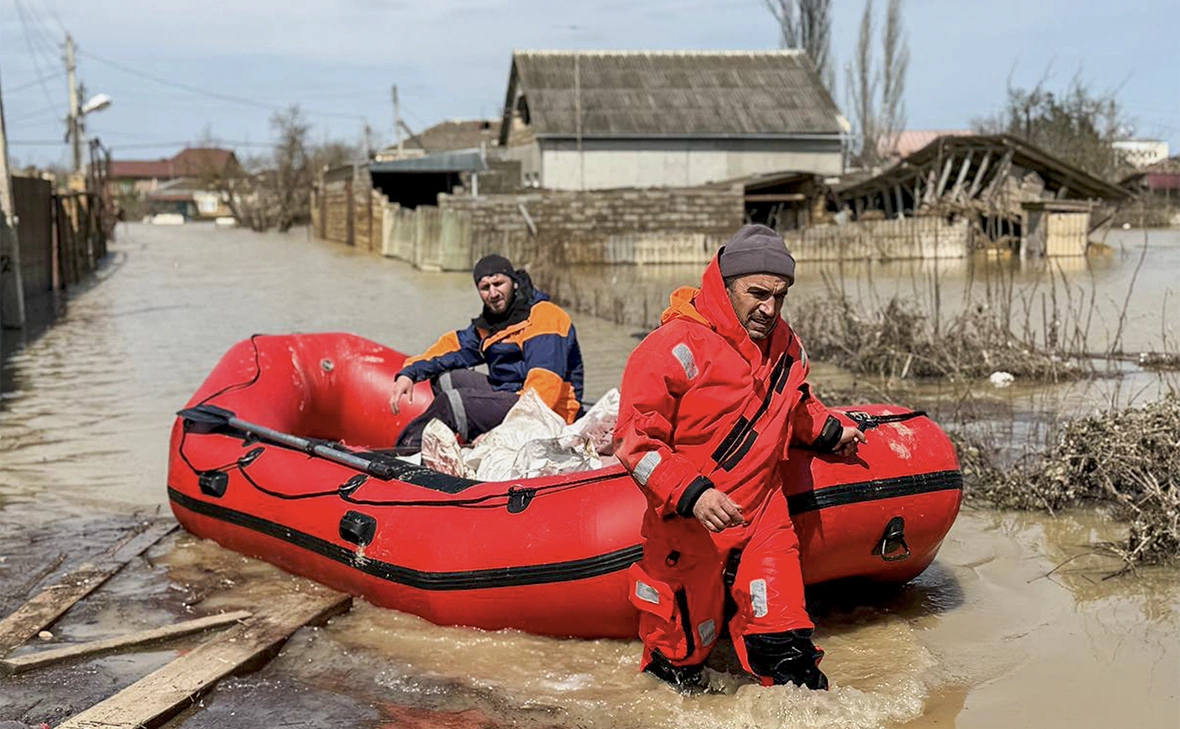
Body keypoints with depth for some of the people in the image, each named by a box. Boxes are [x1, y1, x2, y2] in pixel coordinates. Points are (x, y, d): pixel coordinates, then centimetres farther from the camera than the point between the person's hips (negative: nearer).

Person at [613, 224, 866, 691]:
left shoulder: (784, 345, 7)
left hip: (764, 519, 5)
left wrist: (826, 432, 16)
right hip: (687, 529, -5)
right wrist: (691, 493, -29)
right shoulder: (678, 346, -17)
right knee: (681, 658, 10)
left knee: (785, 649, 0)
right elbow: (634, 438, -19)